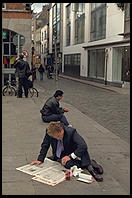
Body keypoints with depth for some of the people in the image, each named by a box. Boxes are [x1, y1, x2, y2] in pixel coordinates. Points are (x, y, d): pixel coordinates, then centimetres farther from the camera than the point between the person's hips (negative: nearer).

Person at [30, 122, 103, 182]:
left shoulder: (71, 132, -27)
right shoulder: (49, 132, -15)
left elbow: (83, 146, -33)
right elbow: (45, 146, 2)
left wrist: (70, 156, -35)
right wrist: (40, 159, -2)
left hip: (73, 156, -7)